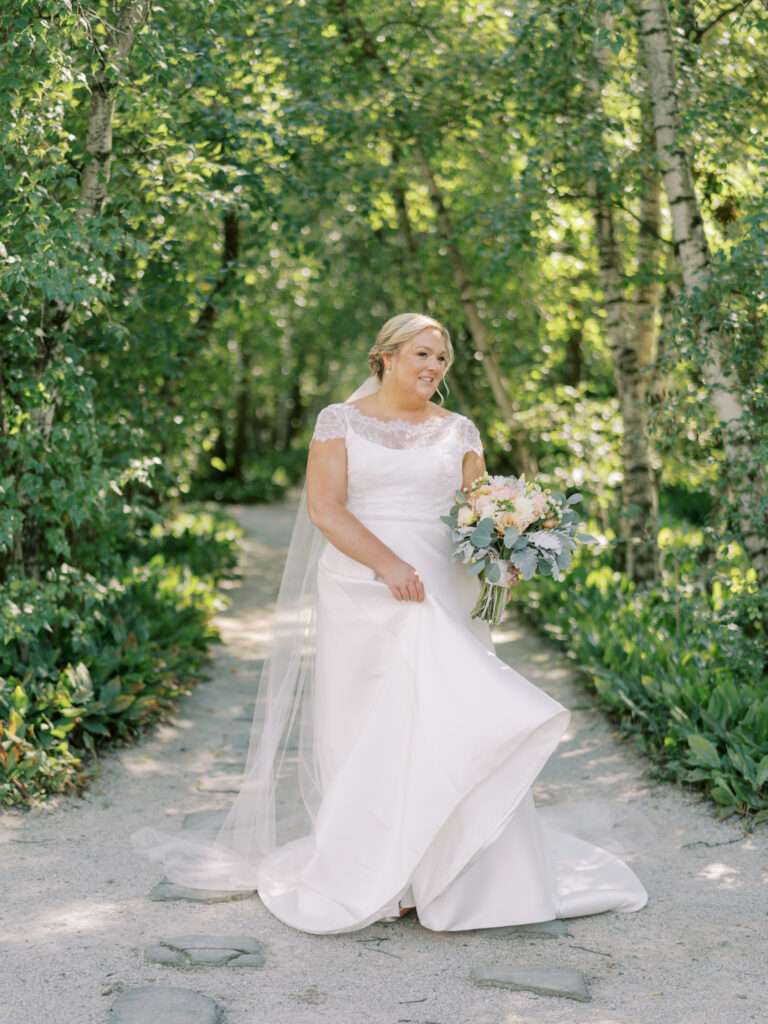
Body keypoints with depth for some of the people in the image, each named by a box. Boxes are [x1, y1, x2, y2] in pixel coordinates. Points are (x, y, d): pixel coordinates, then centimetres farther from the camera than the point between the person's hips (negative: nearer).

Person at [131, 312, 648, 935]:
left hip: (441, 597, 2)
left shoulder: (459, 431, 13)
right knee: (367, 732, 0)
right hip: (362, 597, -2)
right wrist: (387, 564, -19)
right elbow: (324, 507, -6)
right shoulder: (340, 421, 5)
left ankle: (450, 876, 5)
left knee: (448, 725, -5)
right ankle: (375, 879, 8)